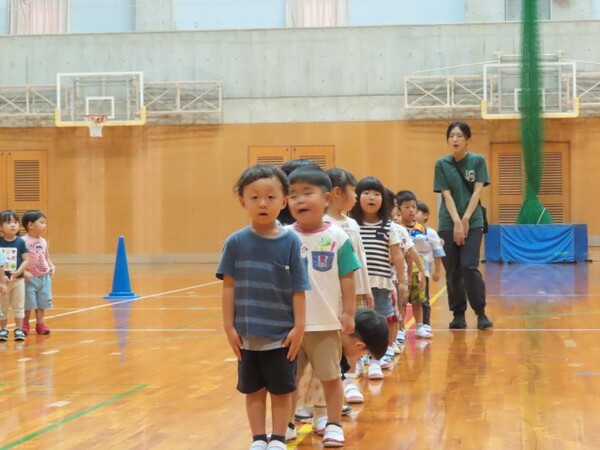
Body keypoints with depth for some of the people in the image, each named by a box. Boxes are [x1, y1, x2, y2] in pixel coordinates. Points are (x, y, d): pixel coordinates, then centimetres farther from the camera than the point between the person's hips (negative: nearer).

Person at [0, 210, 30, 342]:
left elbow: (26, 260, -8)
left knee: (18, 306, 7)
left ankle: (19, 329, 15)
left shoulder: (20, 242, -7)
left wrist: (17, 273, -20)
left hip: (18, 280, -1)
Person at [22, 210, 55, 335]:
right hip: (30, 278, -6)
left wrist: (51, 266, 1)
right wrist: (23, 272, -26)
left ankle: (40, 323, 21)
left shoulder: (43, 242, 7)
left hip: (44, 277, 6)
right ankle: (25, 324, 19)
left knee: (42, 302, 10)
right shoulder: (24, 241, -15)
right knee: (28, 303, 3)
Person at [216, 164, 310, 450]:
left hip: (282, 334, -1)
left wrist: (299, 327, -7)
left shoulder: (290, 242, -7)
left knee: (281, 390, 10)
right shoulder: (236, 242, -4)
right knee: (253, 390, 13)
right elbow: (229, 286, -1)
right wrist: (229, 326, -3)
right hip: (247, 334, 1)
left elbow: (298, 289, -5)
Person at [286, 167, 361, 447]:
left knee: (330, 377, 10)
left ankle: (333, 425, 23)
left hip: (326, 323, -1)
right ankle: (287, 424, 27)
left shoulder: (337, 237, -6)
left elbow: (347, 277, -3)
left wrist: (348, 312, -5)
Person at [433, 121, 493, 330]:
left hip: (473, 222, -2)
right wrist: (456, 222, -13)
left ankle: (481, 313, -4)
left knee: (469, 267, -14)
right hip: (448, 223, 2)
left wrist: (465, 220, -11)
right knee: (452, 271, 2)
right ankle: (458, 314, 12)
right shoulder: (442, 164, 2)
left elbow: (477, 192, -4)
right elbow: (447, 195, -4)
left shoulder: (478, 161, 1)